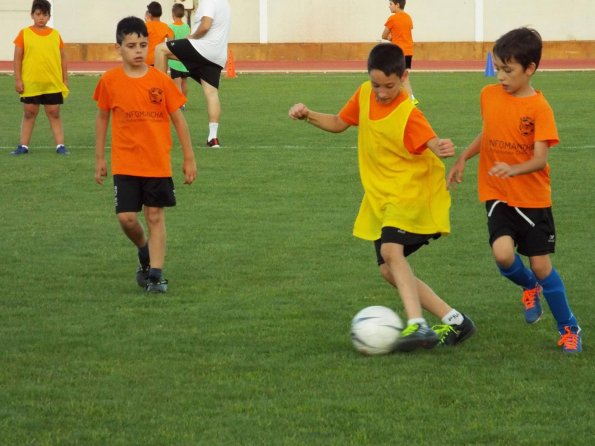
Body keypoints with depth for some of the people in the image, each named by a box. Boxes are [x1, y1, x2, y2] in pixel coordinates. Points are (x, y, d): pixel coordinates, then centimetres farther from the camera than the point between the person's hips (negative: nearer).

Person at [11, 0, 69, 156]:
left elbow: (62, 58, 10)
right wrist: (17, 80, -5)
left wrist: (65, 80, 7)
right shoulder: (24, 34, 0)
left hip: (53, 84, 1)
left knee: (54, 114, 5)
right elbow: (18, 58, 0)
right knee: (29, 114, 8)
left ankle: (60, 145, 6)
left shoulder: (55, 35, 5)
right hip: (30, 84, -1)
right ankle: (23, 146, 13)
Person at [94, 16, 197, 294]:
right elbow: (102, 118, 9)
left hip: (158, 163, 0)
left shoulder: (161, 81, -5)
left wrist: (189, 158, 2)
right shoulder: (110, 81, -3)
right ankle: (144, 251, 24)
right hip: (125, 163, 0)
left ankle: (155, 274, 8)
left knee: (155, 216, 2)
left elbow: (178, 119, 2)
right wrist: (99, 159, 11)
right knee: (126, 217, -7)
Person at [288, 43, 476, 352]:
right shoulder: (365, 95, 2)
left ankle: (417, 325, -39)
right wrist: (308, 116, 1)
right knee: (389, 271, 4)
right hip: (381, 198, 8)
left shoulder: (408, 115, -21)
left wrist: (442, 149, -58)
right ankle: (454, 321, 10)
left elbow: (432, 145, -34)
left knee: (390, 249, -31)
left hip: (411, 193, -8)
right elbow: (339, 123, 18)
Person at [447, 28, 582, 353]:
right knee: (503, 253, -20)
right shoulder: (489, 96, -1)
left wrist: (514, 169, -39)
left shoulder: (538, 107, -15)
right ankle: (530, 287, 16)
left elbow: (540, 158, -21)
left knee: (541, 265, 0)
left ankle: (569, 329, 21)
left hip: (533, 198, -3)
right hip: (497, 195, 3)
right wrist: (463, 159, 14)